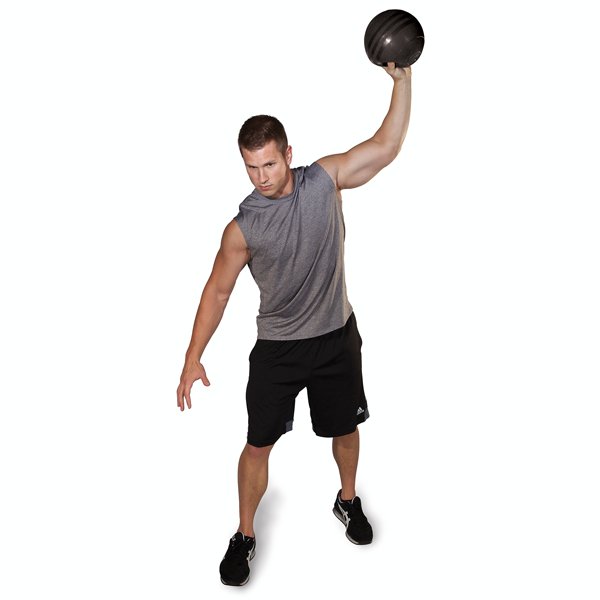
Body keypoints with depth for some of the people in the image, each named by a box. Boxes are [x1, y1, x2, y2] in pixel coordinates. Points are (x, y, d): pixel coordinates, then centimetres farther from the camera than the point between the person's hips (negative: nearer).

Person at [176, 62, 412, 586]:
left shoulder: (325, 179, -9)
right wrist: (193, 359, -6)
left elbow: (387, 146, -9)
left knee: (345, 429, 19)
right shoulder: (243, 227, -13)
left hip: (337, 338, 2)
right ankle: (245, 536, 29)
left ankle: (349, 501, 48)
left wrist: (402, 79, -18)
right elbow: (218, 291, -5)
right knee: (258, 445, 6)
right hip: (277, 348, -1)